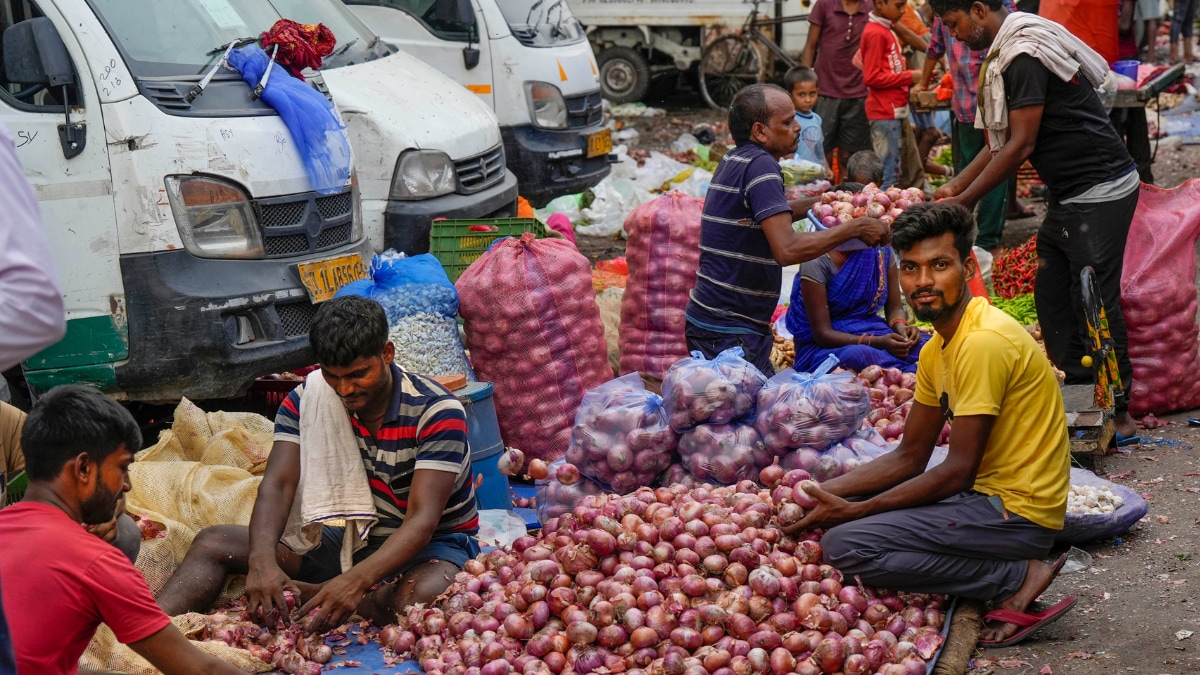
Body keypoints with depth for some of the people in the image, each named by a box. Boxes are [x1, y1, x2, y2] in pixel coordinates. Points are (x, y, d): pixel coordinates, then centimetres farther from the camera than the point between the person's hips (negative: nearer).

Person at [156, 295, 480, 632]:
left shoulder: (436, 412, -21)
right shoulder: (306, 400, -7)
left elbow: (421, 520, -29)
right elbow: (277, 484, -17)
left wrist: (356, 580, -45)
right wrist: (262, 560, -38)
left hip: (432, 543, -4)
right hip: (349, 537, 5)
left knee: (418, 598, -41)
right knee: (213, 542, -7)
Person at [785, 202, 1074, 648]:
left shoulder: (983, 342, -20)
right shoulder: (938, 348, 11)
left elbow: (958, 471, -20)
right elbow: (910, 458, 13)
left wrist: (854, 510, -15)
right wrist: (821, 492, 1)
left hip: (1016, 512, -10)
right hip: (989, 495, 10)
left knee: (844, 546, -17)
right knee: (844, 505, 14)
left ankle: (1016, 578, -8)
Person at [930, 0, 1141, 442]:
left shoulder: (1024, 55, -19)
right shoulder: (1006, 54, 13)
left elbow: (1020, 145, -20)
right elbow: (1002, 141, 18)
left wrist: (964, 201, -14)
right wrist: (955, 186, 13)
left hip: (1099, 193, -10)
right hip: (1067, 194, 10)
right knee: (1051, 294, 12)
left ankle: (1118, 412, 4)